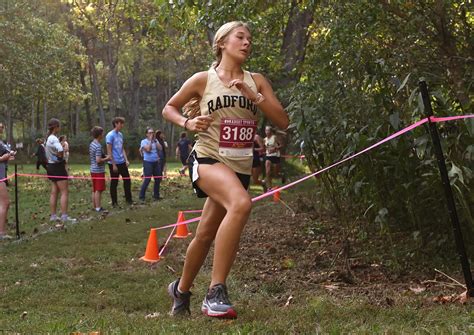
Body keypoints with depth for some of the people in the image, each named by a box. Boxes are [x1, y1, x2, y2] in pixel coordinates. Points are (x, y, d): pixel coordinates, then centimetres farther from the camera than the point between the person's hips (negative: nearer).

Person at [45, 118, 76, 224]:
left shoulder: (49, 138, 12)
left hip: (51, 166, 9)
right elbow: (60, 150, -33)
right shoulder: (54, 139, -18)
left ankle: (53, 215, 14)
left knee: (54, 192, 11)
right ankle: (64, 216, -7)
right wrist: (60, 157, -13)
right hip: (58, 166, -9)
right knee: (64, 192, -5)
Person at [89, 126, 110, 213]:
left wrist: (105, 156, 14)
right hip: (99, 171, -9)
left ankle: (94, 206, 21)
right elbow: (98, 160, -24)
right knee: (99, 190, -5)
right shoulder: (98, 146, -19)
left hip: (93, 170, 9)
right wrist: (106, 158, -10)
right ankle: (98, 208, -2)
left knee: (94, 190, 15)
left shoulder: (91, 144, 10)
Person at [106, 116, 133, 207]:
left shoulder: (120, 135, 10)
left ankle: (128, 199, 19)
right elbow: (109, 151, -15)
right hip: (114, 163, -7)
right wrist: (113, 164, -17)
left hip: (122, 162, 7)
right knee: (114, 183, 2)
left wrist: (126, 160, 6)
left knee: (127, 180, 9)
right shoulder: (110, 135, -13)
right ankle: (114, 202, 12)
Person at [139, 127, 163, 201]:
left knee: (158, 179, 6)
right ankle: (141, 196, -2)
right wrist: (150, 140, -12)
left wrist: (155, 141, -6)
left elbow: (160, 148, -2)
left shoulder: (155, 140, 12)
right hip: (148, 162, -6)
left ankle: (156, 195, 18)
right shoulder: (144, 141, -3)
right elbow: (148, 149, -19)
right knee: (147, 179, -10)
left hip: (156, 162, 6)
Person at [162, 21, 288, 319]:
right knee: (241, 204, -35)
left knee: (206, 235, 12)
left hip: (240, 167, 5)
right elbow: (169, 108, 11)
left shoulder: (256, 81, 7)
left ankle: (181, 289, 39)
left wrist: (252, 95, -13)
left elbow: (283, 121, 0)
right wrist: (188, 123, -9)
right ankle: (216, 292, -30)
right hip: (208, 159, -5)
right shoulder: (203, 80, -1)